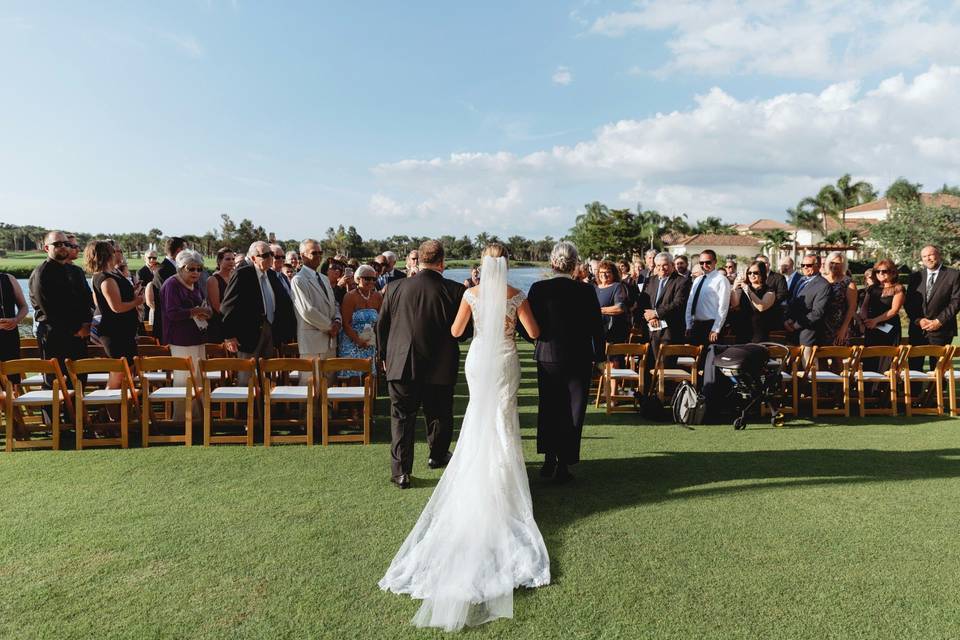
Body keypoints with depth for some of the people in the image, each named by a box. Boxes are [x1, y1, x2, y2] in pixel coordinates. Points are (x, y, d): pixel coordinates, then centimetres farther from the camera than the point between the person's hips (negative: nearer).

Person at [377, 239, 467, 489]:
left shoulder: (395, 287, -5)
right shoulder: (455, 290, -12)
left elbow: (382, 325, 3)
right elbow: (465, 331, -5)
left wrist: (384, 355, 17)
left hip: (401, 365, 1)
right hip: (441, 368, 0)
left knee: (402, 417, 12)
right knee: (439, 414, 20)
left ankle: (400, 471, 11)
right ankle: (438, 456, 40)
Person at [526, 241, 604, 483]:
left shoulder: (538, 289, -9)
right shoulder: (586, 290, -9)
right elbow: (597, 327, -3)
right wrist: (599, 355, 9)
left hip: (548, 357, 1)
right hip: (579, 359, -1)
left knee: (548, 409, 17)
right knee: (572, 412, 9)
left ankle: (549, 460, 21)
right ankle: (563, 465, 11)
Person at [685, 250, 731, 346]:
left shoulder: (721, 280, -6)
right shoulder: (697, 280, 13)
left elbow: (723, 307, -11)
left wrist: (715, 330, -15)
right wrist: (688, 326, 7)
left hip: (710, 326, -6)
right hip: (695, 326, 6)